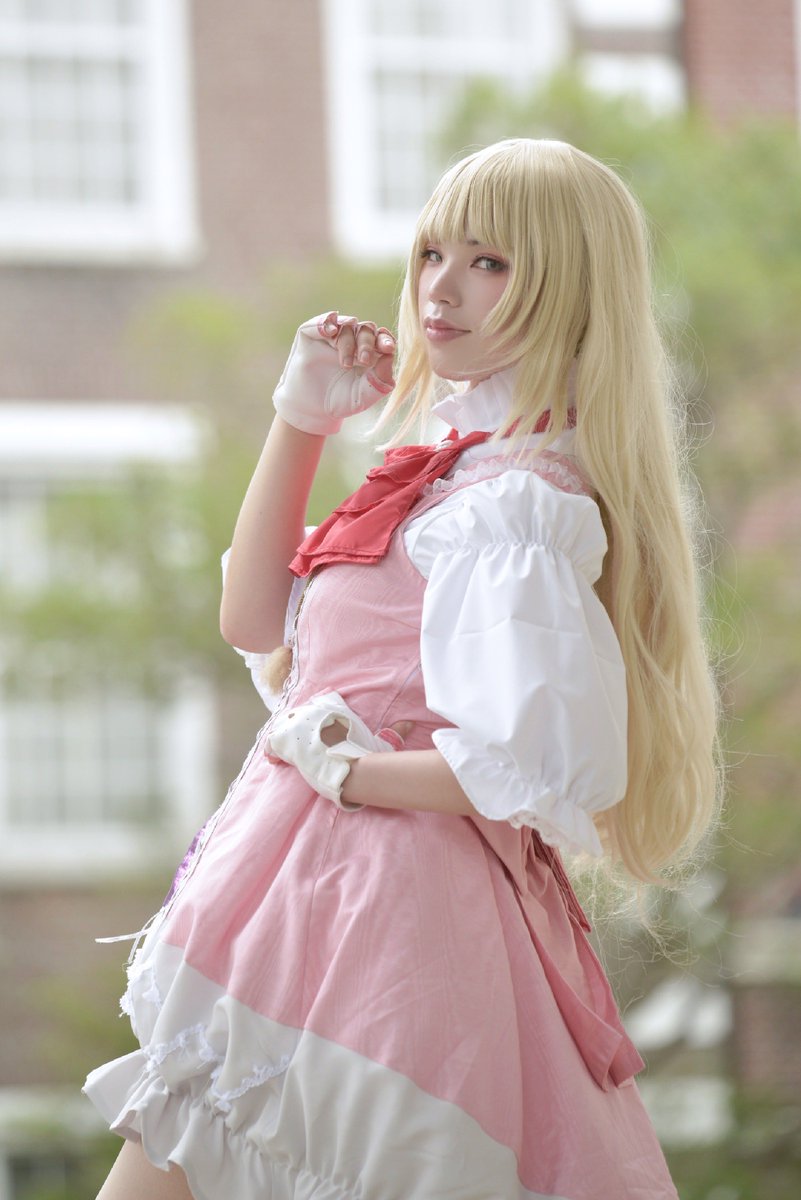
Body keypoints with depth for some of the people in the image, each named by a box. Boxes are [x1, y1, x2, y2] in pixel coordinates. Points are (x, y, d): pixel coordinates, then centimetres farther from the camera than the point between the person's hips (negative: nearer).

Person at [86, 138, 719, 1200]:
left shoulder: (514, 504, -15)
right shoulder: (462, 472, 16)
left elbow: (545, 764, -26)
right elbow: (256, 620, 19)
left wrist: (346, 769, -13)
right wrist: (300, 422, 11)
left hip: (363, 890, -10)